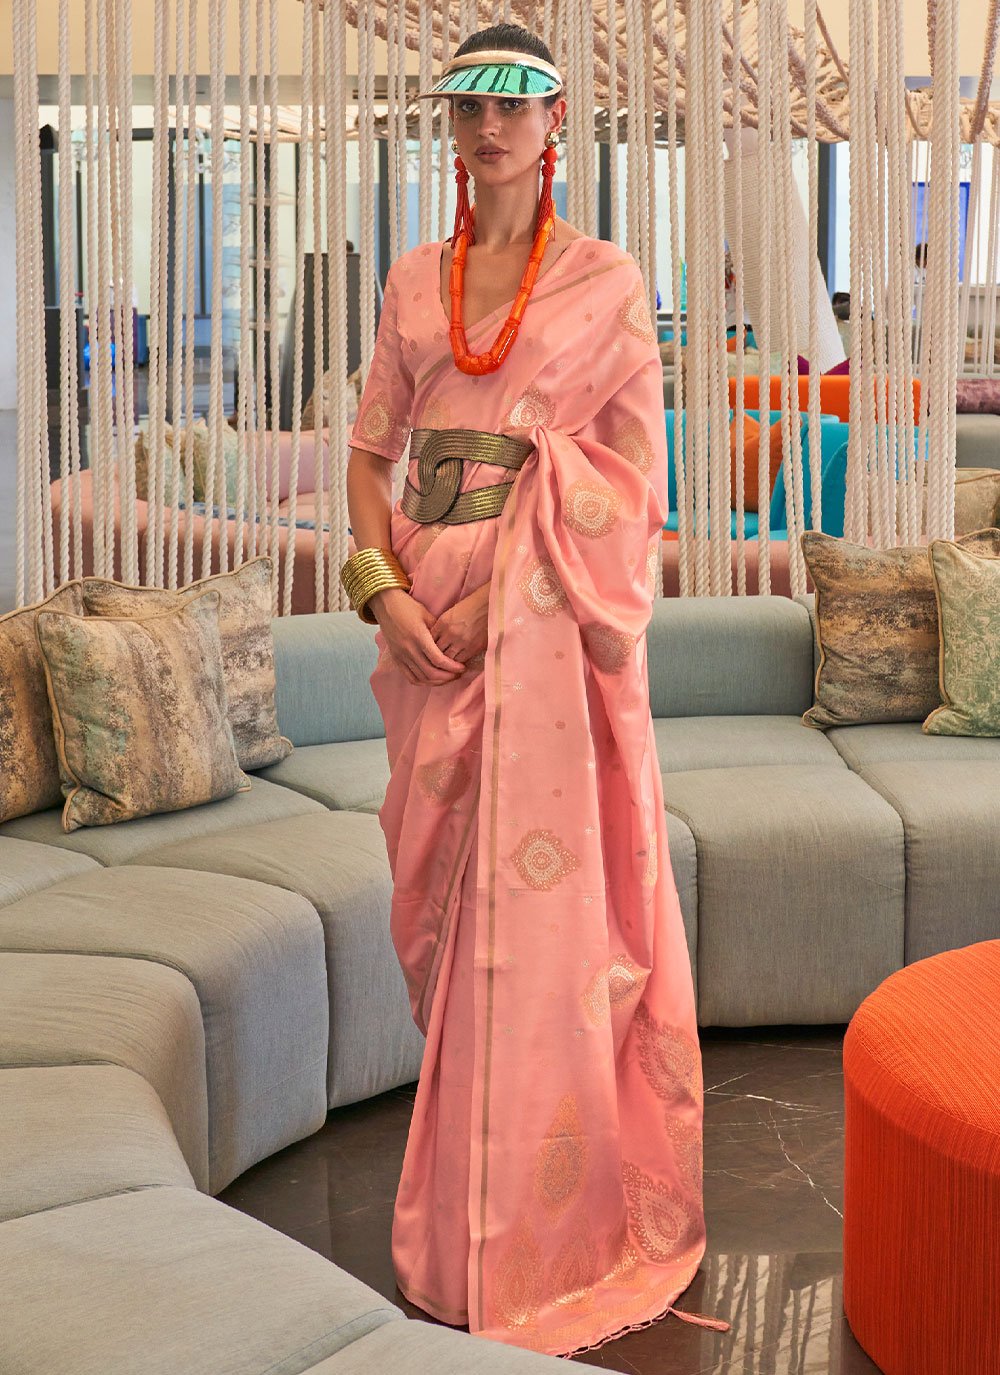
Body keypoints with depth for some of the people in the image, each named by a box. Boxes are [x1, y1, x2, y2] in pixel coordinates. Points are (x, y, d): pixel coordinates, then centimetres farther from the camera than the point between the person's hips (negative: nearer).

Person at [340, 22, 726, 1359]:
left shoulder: (607, 281, 1)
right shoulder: (415, 279, 13)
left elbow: (635, 477, -4)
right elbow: (371, 449, 12)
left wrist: (502, 591, -13)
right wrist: (384, 587, -5)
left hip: (549, 618, -4)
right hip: (430, 616, 5)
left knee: (539, 896, -5)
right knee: (442, 899, 10)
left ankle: (545, 1220, 7)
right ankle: (466, 1171, 28)